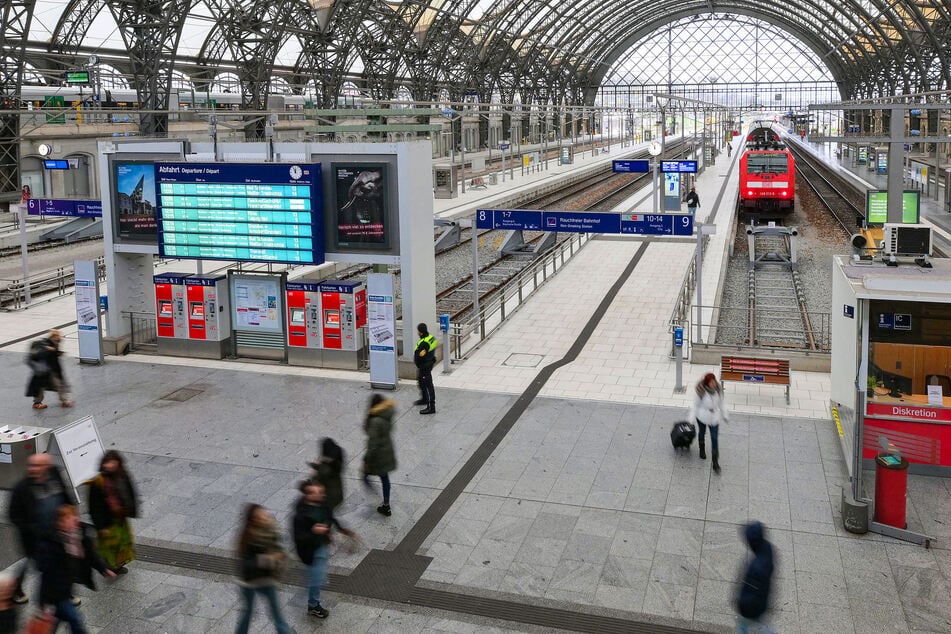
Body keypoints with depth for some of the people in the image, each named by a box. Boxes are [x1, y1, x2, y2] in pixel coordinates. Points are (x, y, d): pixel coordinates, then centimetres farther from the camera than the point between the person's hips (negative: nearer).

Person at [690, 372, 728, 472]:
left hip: (714, 417, 2)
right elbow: (695, 405, -13)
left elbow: (721, 402, 1)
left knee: (714, 439, 1)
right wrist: (692, 419, -11)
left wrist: (725, 415, 9)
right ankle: (702, 450, 54)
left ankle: (715, 463, 8)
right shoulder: (700, 391, -24)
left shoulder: (718, 389, -14)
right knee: (702, 432, 25)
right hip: (702, 416, -2)